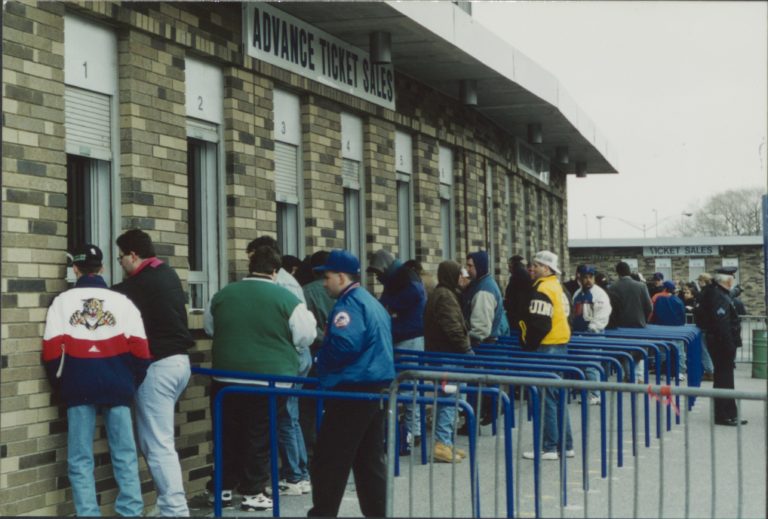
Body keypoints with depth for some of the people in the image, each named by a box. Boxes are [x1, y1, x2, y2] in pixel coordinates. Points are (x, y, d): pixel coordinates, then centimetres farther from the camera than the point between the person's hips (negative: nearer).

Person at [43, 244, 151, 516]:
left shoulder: (62, 301, 4)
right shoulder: (121, 301, 4)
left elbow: (52, 350, 0)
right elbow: (139, 349, 1)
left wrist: (60, 385, 14)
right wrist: (133, 383, 14)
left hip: (79, 387, 0)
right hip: (117, 386, 1)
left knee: (80, 459, 5)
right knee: (125, 455, 7)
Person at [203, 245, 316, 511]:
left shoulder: (222, 295, 4)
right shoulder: (286, 298, -9)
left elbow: (210, 329, 20)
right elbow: (305, 337, -2)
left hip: (227, 377, 3)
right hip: (270, 379, -3)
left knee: (228, 434, 14)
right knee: (259, 438, 5)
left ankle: (224, 488, 21)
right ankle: (253, 492, 9)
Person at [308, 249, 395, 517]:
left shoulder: (349, 304, -13)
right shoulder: (373, 303, 18)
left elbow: (342, 345, -27)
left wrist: (322, 351, -8)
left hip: (353, 389, -10)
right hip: (377, 386, 10)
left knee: (330, 461, -3)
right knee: (370, 459, 12)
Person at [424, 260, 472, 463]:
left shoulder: (438, 294, 18)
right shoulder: (445, 296, -13)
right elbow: (452, 327, -20)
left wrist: (464, 347, 18)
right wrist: (466, 349, -14)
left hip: (440, 353, 10)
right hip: (448, 355, -10)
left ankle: (445, 442, 16)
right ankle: (442, 443, -11)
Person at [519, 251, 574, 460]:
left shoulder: (542, 290, -15)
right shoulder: (556, 286, 15)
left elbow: (540, 324, -21)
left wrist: (529, 344, -10)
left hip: (547, 347, -10)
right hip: (560, 343, 10)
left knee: (547, 398, -5)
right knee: (558, 396, 14)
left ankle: (549, 447, -1)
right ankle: (566, 445, 19)